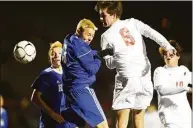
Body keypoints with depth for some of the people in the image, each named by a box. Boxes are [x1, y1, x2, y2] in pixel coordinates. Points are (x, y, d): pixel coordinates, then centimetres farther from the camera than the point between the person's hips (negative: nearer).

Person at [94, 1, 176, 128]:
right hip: (145, 77, 4)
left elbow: (110, 64, 6)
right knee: (139, 118, 12)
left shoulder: (106, 36, 2)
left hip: (126, 79, -4)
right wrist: (168, 47, -18)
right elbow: (153, 33, -7)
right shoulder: (133, 23, 9)